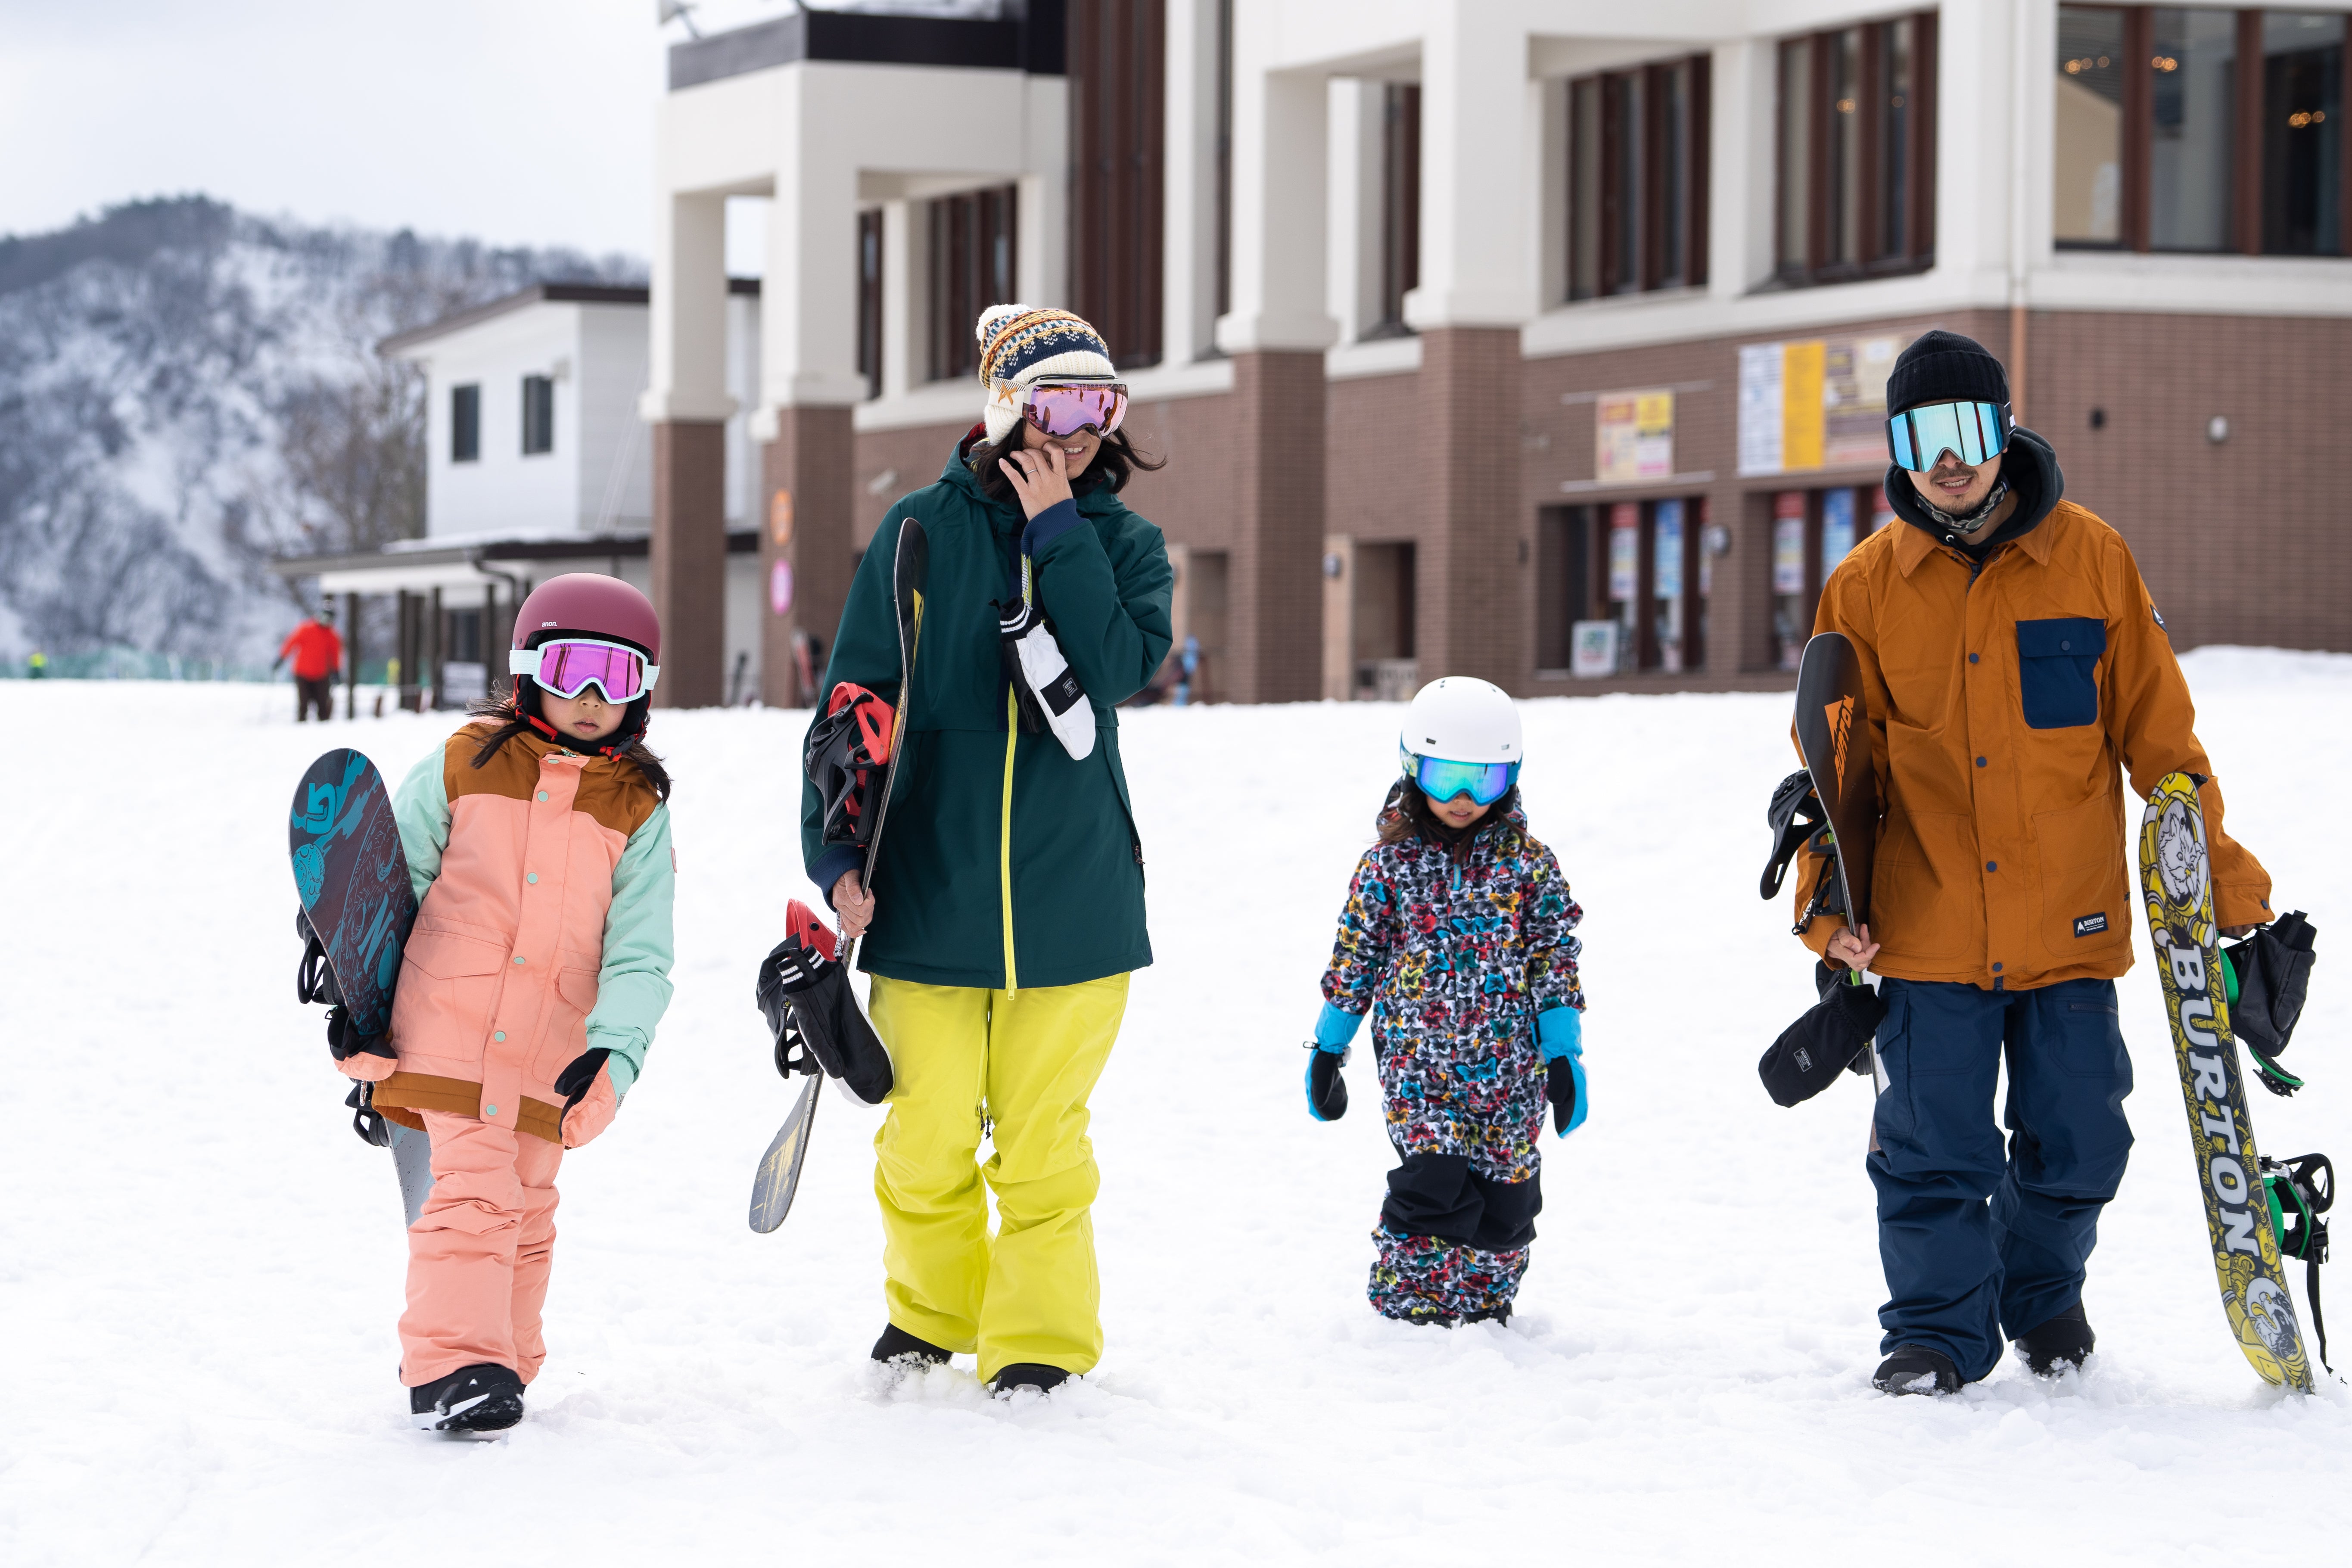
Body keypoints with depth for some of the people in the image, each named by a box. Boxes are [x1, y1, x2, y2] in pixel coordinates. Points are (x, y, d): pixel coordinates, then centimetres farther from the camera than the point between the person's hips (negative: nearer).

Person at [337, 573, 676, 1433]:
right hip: (447, 1031, -3)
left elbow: (639, 949, 1)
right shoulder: (464, 765, 1)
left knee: (527, 1207, 11)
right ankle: (450, 1366, -14)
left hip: (550, 1057, 3)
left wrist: (617, 1044, -14)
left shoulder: (639, 809, 5)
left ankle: (500, 1356, 25)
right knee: (474, 1187, -13)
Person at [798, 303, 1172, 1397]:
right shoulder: (923, 533, 1)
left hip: (1071, 891, 0)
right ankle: (930, 1312, 25)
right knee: (928, 1133, 3)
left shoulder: (1122, 544, 5)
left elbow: (1120, 668, -14)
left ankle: (1041, 1339, 13)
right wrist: (836, 852, -4)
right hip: (929, 889, 0)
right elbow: (855, 697, 3)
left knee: (1042, 1134, 1)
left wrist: (1058, 531, -13)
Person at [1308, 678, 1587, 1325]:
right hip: (1417, 1060, -1)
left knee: (1504, 1191, 4)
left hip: (1509, 1064, 2)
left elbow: (1556, 954, 4)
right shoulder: (1390, 863, 1)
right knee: (1434, 1181, -13)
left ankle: (1485, 1303, 19)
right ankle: (1409, 1300, 0)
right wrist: (1329, 1046, 9)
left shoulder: (1527, 861, 2)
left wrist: (1563, 1051, 0)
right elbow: (1355, 953, 7)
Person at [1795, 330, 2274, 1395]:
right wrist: (1829, 904, -3)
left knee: (2076, 1146, 6)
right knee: (1932, 1149, -2)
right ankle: (1940, 1326, 16)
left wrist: (2219, 869, 4)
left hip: (2070, 926, 0)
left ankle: (2043, 1290, 33)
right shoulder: (1869, 586, 1)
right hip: (1928, 933, 0)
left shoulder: (2090, 558, -1)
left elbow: (2155, 732, 5)